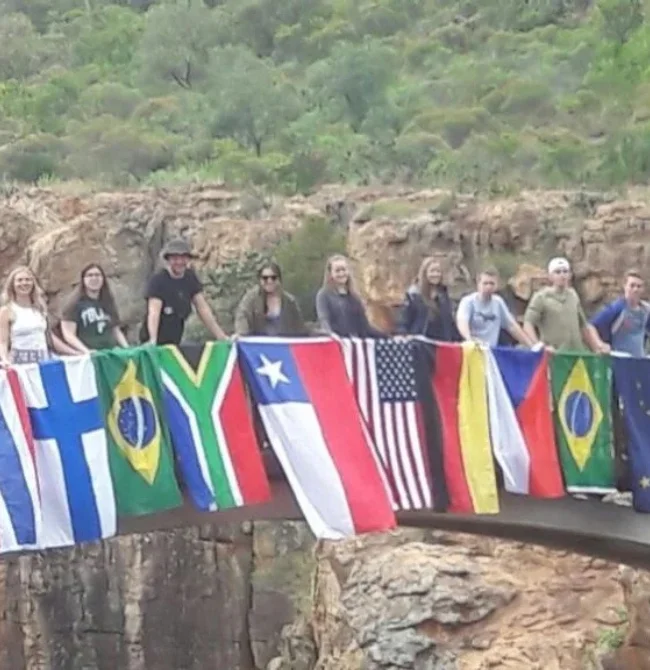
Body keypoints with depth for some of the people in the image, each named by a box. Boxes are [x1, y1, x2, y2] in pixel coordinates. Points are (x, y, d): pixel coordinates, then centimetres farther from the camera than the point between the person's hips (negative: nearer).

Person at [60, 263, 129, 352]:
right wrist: (87, 352, -17)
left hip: (111, 353, 4)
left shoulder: (108, 302, 18)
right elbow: (68, 335, -4)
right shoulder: (75, 303, 3)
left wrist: (127, 349, 6)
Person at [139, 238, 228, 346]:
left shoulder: (190, 278, 5)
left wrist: (221, 336, 0)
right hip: (157, 343, -6)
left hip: (175, 342, 6)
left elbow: (203, 309, 6)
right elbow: (154, 312, -25)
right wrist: (153, 341, -40)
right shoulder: (158, 281, -13)